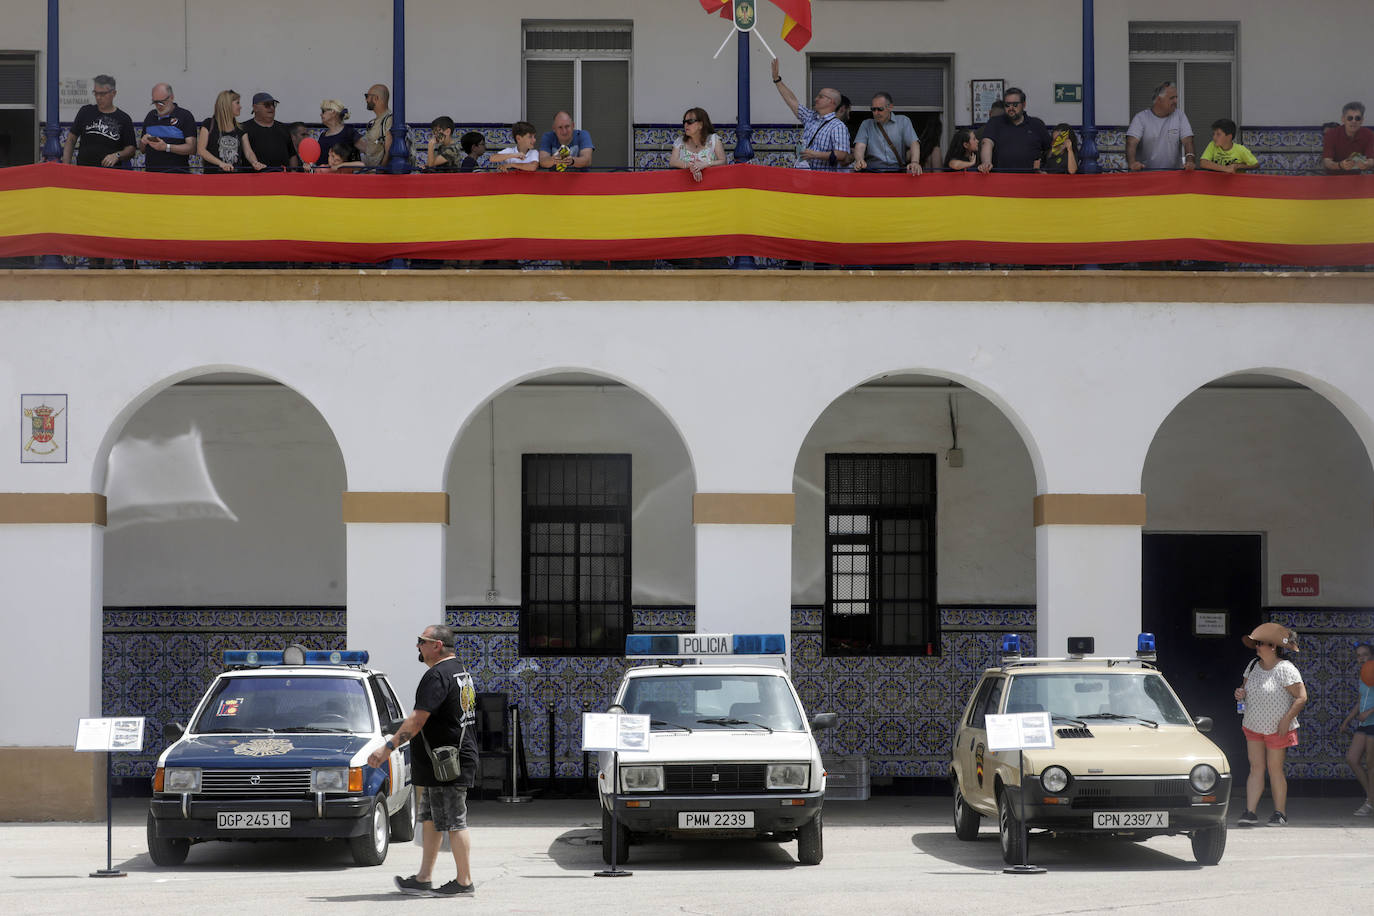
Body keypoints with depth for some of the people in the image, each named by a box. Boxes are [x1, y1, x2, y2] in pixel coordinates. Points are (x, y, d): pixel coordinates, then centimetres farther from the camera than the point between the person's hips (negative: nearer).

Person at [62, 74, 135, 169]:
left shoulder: (124, 119, 5)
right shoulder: (85, 112, 11)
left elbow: (130, 150, 5)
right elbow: (71, 140, 13)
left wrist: (117, 156, -15)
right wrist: (66, 166, 3)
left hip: (111, 171, -2)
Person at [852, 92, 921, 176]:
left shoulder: (903, 121, 13)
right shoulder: (866, 124, 16)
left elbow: (914, 143, 0)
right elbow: (860, 146, 1)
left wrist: (915, 162, -21)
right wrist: (859, 160, -24)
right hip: (872, 170, 1)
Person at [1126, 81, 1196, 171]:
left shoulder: (1180, 116, 8)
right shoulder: (1141, 117, 0)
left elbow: (1187, 141, -2)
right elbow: (1131, 143, -12)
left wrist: (1190, 161, -23)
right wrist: (1132, 163, -33)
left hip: (1173, 173, 1)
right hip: (1145, 172, -1)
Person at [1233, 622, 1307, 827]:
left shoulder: (1285, 669, -15)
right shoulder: (1254, 665, 5)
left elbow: (1301, 697, -16)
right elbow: (1246, 686, 20)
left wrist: (1286, 720, -22)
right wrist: (1240, 693, -4)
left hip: (1277, 729, -5)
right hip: (1253, 726, 5)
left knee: (1275, 769, 1)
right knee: (1256, 768, 1)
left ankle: (1280, 813, 12)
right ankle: (1250, 812, -3)